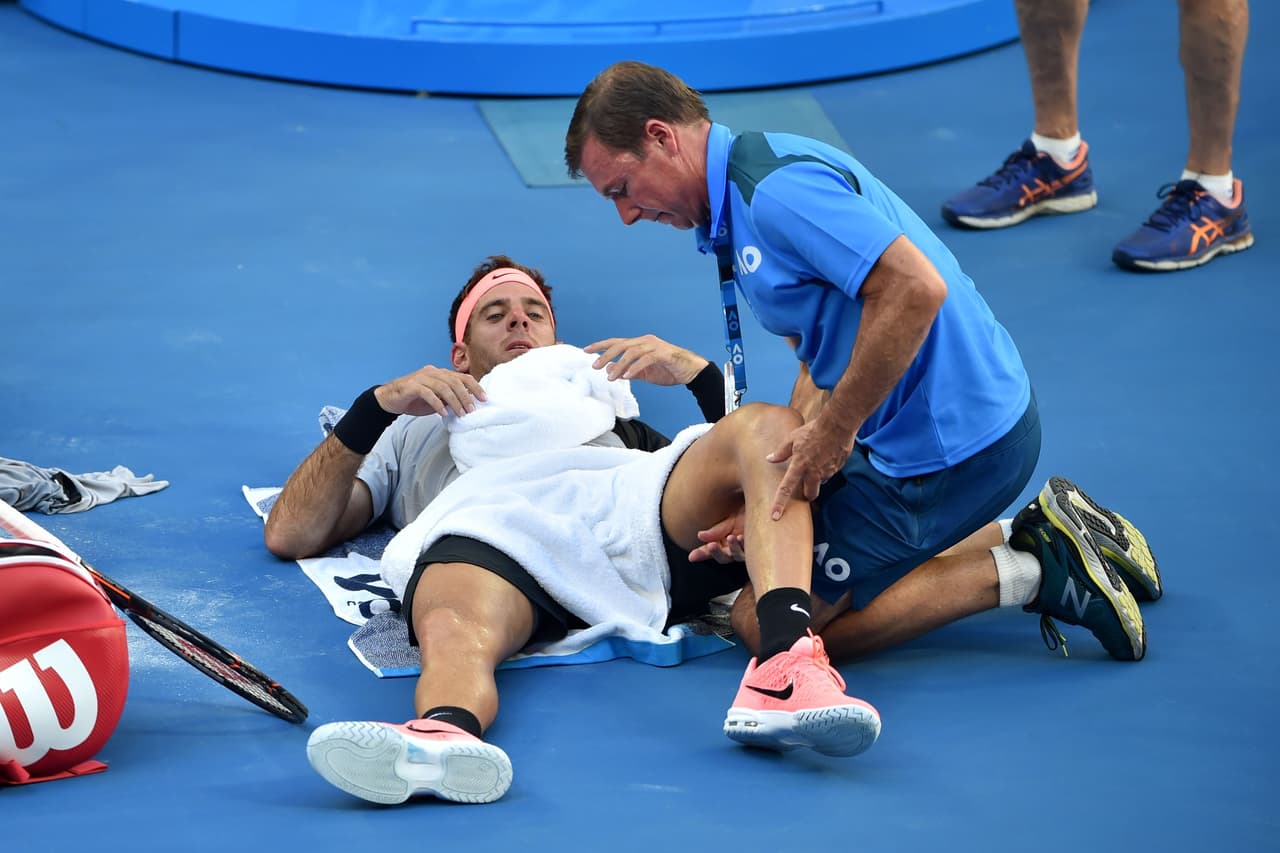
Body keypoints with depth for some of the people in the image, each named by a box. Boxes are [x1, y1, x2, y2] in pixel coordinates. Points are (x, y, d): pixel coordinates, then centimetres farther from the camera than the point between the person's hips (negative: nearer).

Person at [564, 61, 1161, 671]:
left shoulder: (775, 188, -20)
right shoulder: (736, 216, 14)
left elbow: (915, 289, -30)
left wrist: (835, 430, -22)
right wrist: (778, 490, 6)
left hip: (947, 444, -11)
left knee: (767, 622, -1)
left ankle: (1022, 574, -3)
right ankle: (1031, 539, 14)